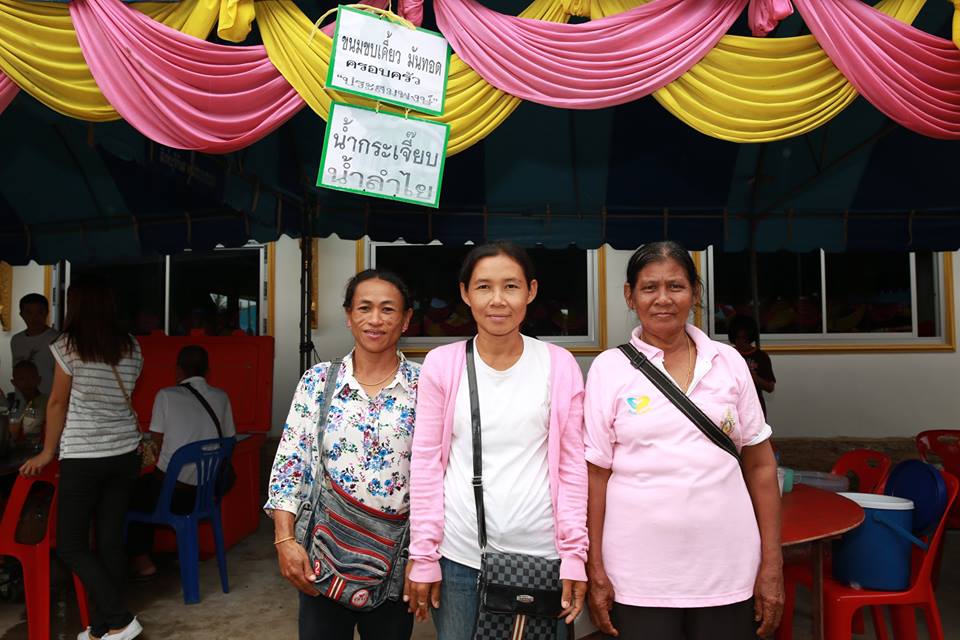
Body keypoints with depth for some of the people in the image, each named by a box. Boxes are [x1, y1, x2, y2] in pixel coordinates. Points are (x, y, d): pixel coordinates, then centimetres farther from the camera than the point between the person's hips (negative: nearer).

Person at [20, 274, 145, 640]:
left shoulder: (68, 345, -8)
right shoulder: (131, 347, 5)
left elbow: (58, 402, -2)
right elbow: (124, 398, 10)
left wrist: (47, 452, 8)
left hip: (83, 457, -5)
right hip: (125, 454, 5)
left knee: (70, 544, 7)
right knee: (111, 540, 11)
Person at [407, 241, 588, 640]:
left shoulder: (560, 366, -2)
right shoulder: (441, 364, -3)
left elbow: (572, 465, 1)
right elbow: (426, 464, -1)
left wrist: (574, 553, -2)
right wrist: (423, 555, -1)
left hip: (539, 554, 0)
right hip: (458, 554, 0)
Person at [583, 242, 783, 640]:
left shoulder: (729, 363, 2)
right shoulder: (609, 369, -4)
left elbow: (760, 466, 5)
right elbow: (595, 474, -3)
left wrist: (772, 565, 3)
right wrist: (595, 570, -5)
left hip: (727, 573, 2)